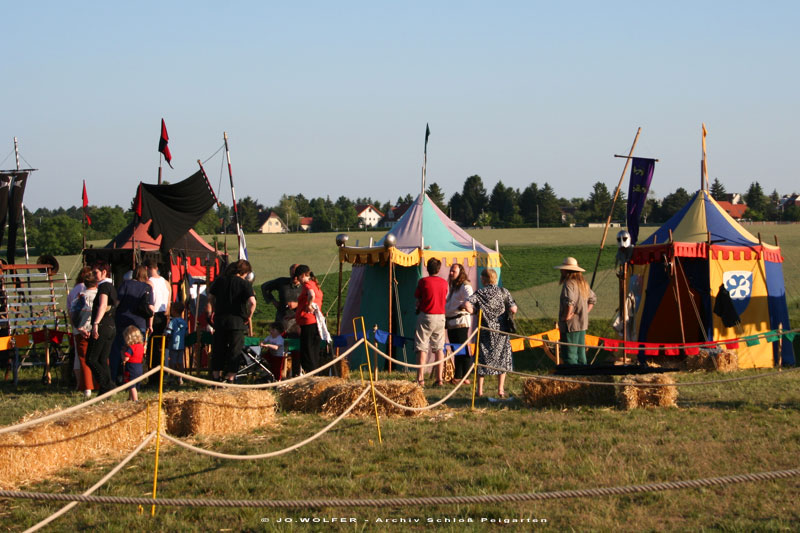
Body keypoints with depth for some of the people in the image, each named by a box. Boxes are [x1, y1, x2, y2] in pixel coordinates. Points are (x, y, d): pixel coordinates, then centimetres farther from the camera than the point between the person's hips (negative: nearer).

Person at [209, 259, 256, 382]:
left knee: (218, 349, 13)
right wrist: (249, 317, -4)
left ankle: (216, 376, 16)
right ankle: (230, 377, 3)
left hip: (220, 319, 4)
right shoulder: (245, 284, -6)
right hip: (237, 320, -4)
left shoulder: (220, 280, 7)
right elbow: (252, 302, -18)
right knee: (235, 350, 4)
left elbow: (210, 297, 10)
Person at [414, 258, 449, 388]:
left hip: (426, 315, -4)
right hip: (440, 317, 4)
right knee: (439, 348, 9)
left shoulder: (423, 281, -7)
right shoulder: (444, 283, 5)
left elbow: (417, 297, 0)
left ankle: (420, 379, -8)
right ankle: (439, 379, 6)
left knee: (422, 348, -1)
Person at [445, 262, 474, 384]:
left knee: (463, 349, -9)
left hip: (461, 322, -9)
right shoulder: (453, 286, 20)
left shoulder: (465, 286, -9)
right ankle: (457, 376, 15)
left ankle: (465, 377, -8)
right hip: (451, 323, 9)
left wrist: (464, 306, -43)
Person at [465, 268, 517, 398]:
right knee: (502, 358, 11)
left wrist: (474, 312, -1)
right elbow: (513, 309, -10)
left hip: (485, 330, 0)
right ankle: (500, 390, 9)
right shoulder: (503, 292, -2)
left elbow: (467, 305, -19)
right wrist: (510, 315, 12)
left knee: (482, 358, 8)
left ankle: (480, 390, 7)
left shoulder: (479, 293, -3)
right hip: (501, 331, 0)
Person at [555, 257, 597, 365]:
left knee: (570, 356, -6)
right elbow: (593, 299, 24)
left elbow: (569, 301, -31)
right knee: (581, 353, 15)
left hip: (571, 325, -9)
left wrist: (567, 316, -19)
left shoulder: (569, 283, -16)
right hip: (583, 324, 9)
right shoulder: (583, 283, 13)